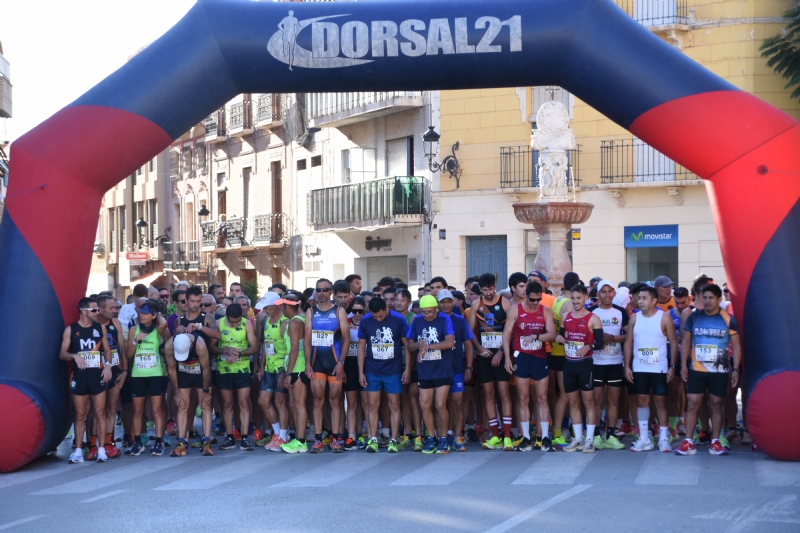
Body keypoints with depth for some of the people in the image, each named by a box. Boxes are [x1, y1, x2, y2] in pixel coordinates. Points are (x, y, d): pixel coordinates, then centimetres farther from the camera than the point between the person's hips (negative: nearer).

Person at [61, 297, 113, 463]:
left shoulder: (100, 328, 7)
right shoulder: (70, 330, 0)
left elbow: (107, 350, 13)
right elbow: (62, 354, 0)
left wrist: (108, 364, -4)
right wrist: (74, 356, -20)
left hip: (98, 375, 1)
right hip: (79, 375, -1)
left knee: (100, 413, 0)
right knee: (80, 415, 4)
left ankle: (101, 449, 5)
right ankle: (78, 451, 11)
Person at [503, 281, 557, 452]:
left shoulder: (546, 311, 2)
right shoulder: (515, 310, -1)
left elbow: (552, 334, -7)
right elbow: (506, 333, -1)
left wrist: (535, 336, -24)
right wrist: (507, 357, -8)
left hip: (540, 358, 1)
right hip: (521, 357, -1)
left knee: (542, 398, 2)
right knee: (523, 398, 3)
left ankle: (545, 438, 3)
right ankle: (526, 438, 7)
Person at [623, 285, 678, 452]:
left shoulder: (664, 317, -4)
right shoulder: (634, 318, 5)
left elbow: (673, 342, -2)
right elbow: (628, 342, 7)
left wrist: (672, 366, -8)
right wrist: (627, 366, 1)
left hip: (659, 368, -3)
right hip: (639, 368, 3)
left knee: (660, 401, 3)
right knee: (642, 401, 5)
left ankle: (663, 437, 11)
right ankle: (643, 439, 11)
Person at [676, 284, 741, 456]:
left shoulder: (728, 319, -1)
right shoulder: (693, 317, 3)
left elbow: (736, 345, 2)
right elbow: (685, 341, 7)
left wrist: (736, 368, -5)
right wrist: (683, 365, -1)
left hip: (720, 371, -1)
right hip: (696, 369, 1)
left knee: (716, 405, 6)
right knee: (693, 404, -2)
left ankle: (715, 442, 14)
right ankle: (688, 442, 0)